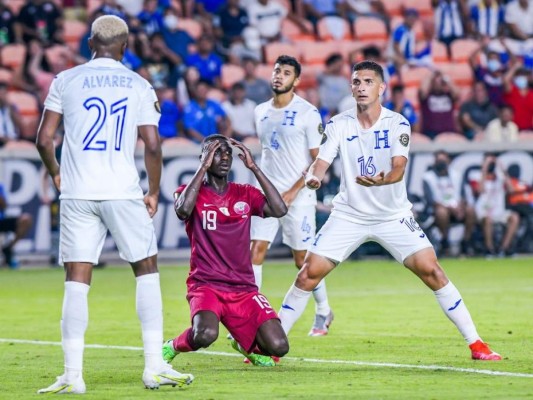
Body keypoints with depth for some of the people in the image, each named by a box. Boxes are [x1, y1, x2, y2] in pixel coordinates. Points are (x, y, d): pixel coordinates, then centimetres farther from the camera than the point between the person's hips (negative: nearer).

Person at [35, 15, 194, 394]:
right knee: (147, 271, 11)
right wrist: (154, 192, 12)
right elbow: (152, 146, -1)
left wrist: (56, 173, 21)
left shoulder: (66, 81, 6)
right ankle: (154, 367, 5)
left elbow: (44, 139, 3)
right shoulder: (139, 86, 5)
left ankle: (73, 374, -4)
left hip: (77, 194, 1)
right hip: (123, 192, -1)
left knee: (77, 280, 2)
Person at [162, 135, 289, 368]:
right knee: (205, 335, -35)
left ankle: (244, 344, 22)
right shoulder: (191, 191, 2)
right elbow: (183, 210, -22)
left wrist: (253, 167, -5)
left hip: (244, 289, 4)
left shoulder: (245, 194, 11)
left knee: (278, 347, -14)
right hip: (205, 285, -4)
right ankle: (173, 347, 1)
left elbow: (280, 210, -6)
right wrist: (203, 167, -15)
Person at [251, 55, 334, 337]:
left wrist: (293, 192, -16)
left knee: (304, 259, 3)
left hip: (298, 196, -5)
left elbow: (320, 160, -9)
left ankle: (323, 312, 25)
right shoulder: (261, 112, 10)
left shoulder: (307, 113, -8)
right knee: (255, 251, -8)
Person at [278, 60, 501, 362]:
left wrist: (381, 180, -48)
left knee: (431, 270, -13)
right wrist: (314, 176, -38)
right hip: (348, 215, 2)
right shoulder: (339, 124, -4)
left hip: (393, 217, -2)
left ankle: (476, 343, -5)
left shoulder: (397, 124, -10)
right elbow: (322, 161, -13)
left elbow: (398, 168, -25)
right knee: (309, 273, -7)